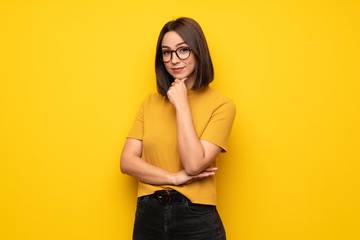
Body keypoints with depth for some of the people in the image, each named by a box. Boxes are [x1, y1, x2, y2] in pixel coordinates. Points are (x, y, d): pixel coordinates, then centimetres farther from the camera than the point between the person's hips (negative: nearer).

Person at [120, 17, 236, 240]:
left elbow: (194, 164, -16)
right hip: (148, 215, 4)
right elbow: (127, 162, -1)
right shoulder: (151, 102, 5)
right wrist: (173, 177, -14)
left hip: (197, 221, -3)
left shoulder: (221, 105, -7)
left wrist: (181, 105, -14)